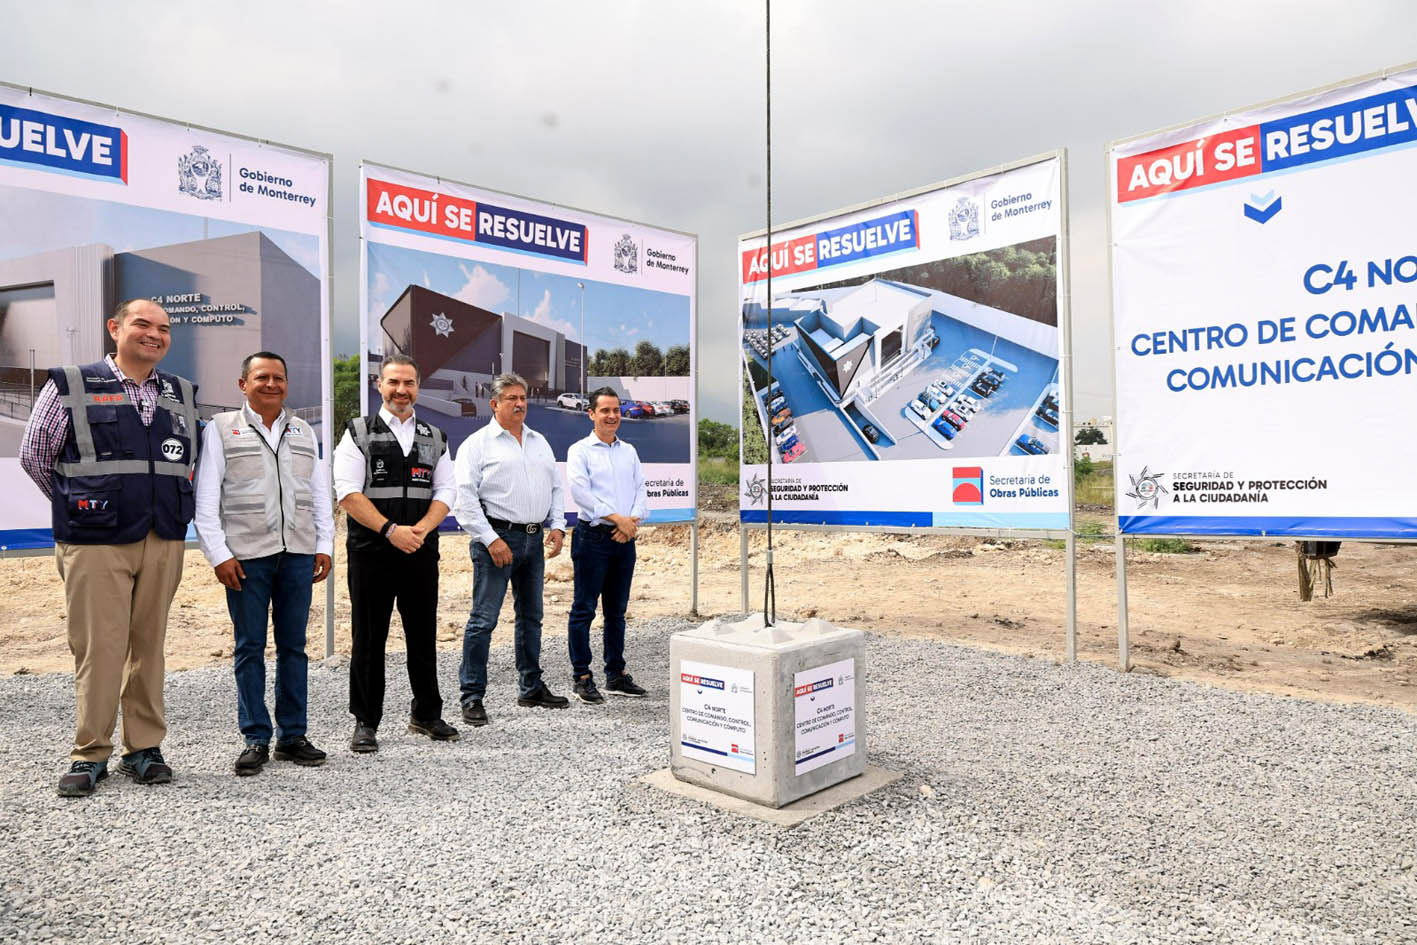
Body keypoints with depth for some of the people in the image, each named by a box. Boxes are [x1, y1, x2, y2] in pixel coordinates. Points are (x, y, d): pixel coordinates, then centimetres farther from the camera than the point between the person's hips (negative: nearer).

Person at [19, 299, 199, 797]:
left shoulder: (182, 394, 12)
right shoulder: (70, 385, 1)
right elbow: (34, 455, 7)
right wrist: (78, 506, 12)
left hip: (163, 543, 3)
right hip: (95, 545, -3)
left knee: (149, 646, 8)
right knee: (98, 648, -2)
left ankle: (144, 748, 18)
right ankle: (89, 754, 12)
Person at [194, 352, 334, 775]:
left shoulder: (304, 432, 16)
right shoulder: (221, 430, 4)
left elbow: (320, 494, 17)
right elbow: (206, 500, 0)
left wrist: (324, 546, 9)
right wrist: (218, 555, -7)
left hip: (299, 554, 3)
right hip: (246, 557, -3)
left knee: (293, 646, 7)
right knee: (249, 648, 2)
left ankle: (293, 736, 15)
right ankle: (256, 738, 13)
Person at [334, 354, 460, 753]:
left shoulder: (435, 438, 13)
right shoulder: (358, 433, 2)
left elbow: (445, 492, 8)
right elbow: (348, 492, -7)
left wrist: (420, 529, -10)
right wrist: (391, 530, -16)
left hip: (421, 551, 3)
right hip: (371, 551, -3)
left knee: (423, 635, 10)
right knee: (369, 638, 3)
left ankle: (426, 714, 24)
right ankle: (365, 722, 15)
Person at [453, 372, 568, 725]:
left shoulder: (539, 442, 16)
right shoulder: (477, 443, -4)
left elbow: (555, 487, 20)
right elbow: (464, 497, -10)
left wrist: (557, 525, 5)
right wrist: (491, 540, -16)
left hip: (533, 539, 7)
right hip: (497, 538, -6)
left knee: (531, 616, 15)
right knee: (483, 619, -6)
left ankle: (532, 688, 26)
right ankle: (472, 696, 3)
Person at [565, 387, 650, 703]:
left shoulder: (629, 451, 16)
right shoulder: (580, 450, -1)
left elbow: (641, 490, 11)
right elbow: (581, 492, -12)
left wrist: (634, 520, -7)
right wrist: (617, 518, -15)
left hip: (624, 538, 5)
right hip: (593, 537, -5)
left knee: (617, 610, 12)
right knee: (584, 609, -1)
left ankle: (616, 674, 21)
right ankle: (581, 677, 7)